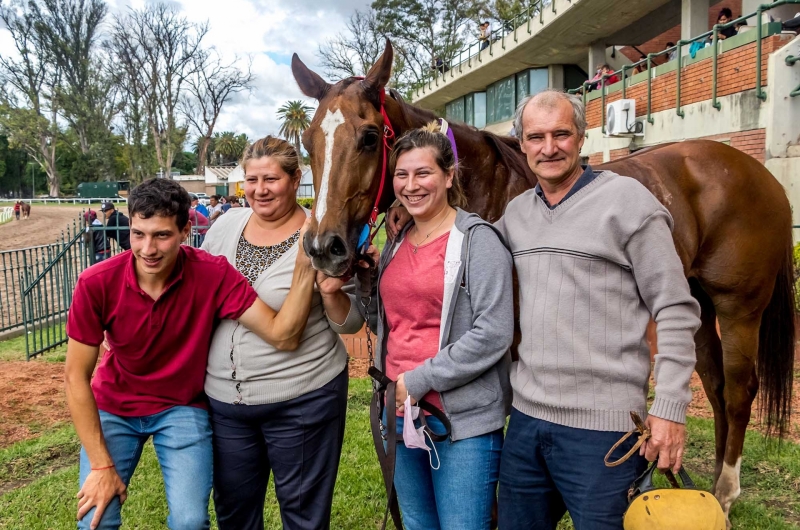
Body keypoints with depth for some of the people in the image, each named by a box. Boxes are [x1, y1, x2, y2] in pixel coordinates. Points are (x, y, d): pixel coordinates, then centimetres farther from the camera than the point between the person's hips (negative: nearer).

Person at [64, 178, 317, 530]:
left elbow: (282, 336, -29)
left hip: (182, 408, -1)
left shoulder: (213, 275, -23)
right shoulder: (96, 283, -22)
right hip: (113, 408, 1)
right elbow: (76, 376, -13)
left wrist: (305, 266, -43)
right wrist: (101, 465, -14)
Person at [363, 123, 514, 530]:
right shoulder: (397, 243, 10)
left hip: (463, 419, -7)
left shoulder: (477, 239, -11)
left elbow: (493, 334, -19)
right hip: (400, 413, 7)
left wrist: (418, 380, -17)